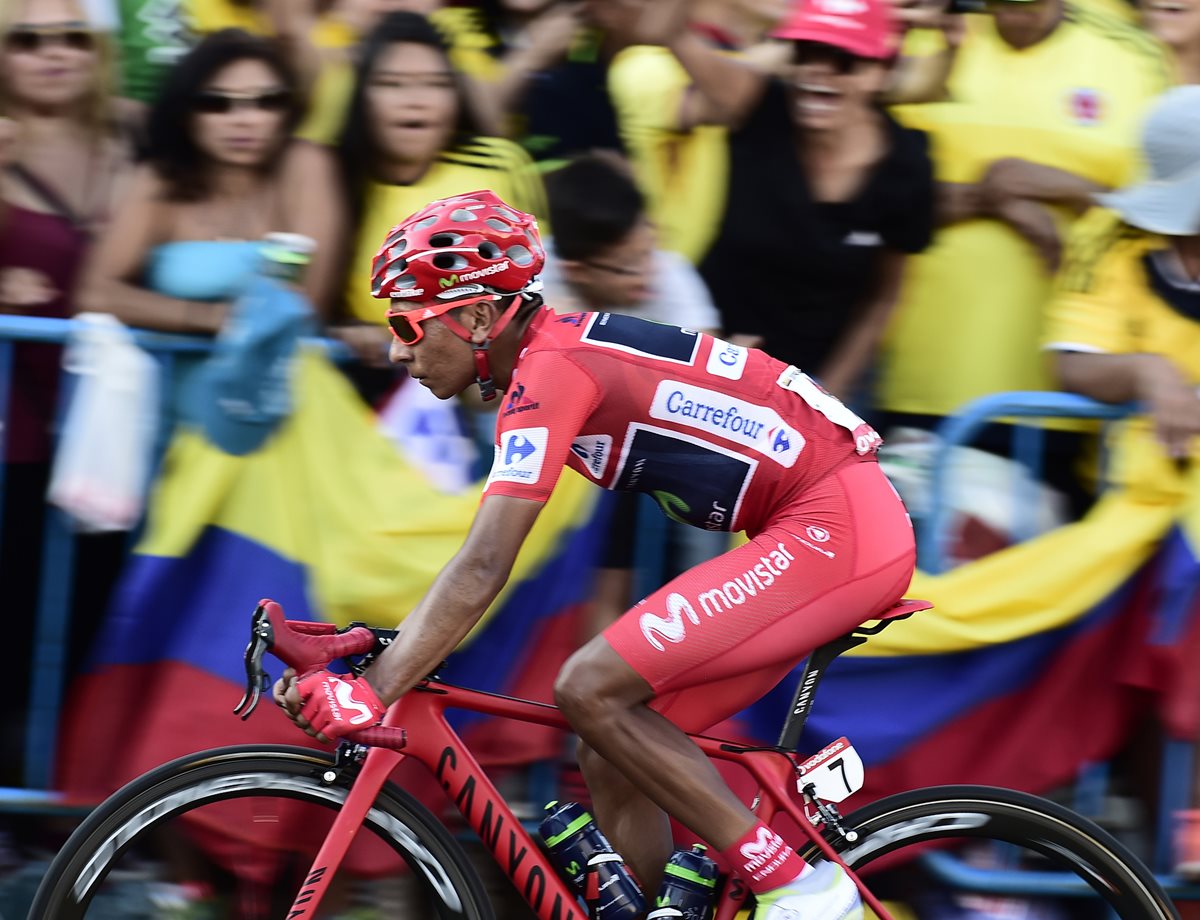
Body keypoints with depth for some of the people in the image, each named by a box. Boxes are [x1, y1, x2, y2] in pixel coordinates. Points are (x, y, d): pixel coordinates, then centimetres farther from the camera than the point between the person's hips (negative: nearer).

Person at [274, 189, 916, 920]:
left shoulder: (549, 373, -16)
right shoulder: (559, 354, 13)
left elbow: (481, 571, -24)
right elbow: (480, 562, 19)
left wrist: (370, 694, -26)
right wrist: (382, 657, 15)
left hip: (839, 530, -10)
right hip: (826, 530, 10)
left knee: (591, 691, -16)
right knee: (612, 755, 6)